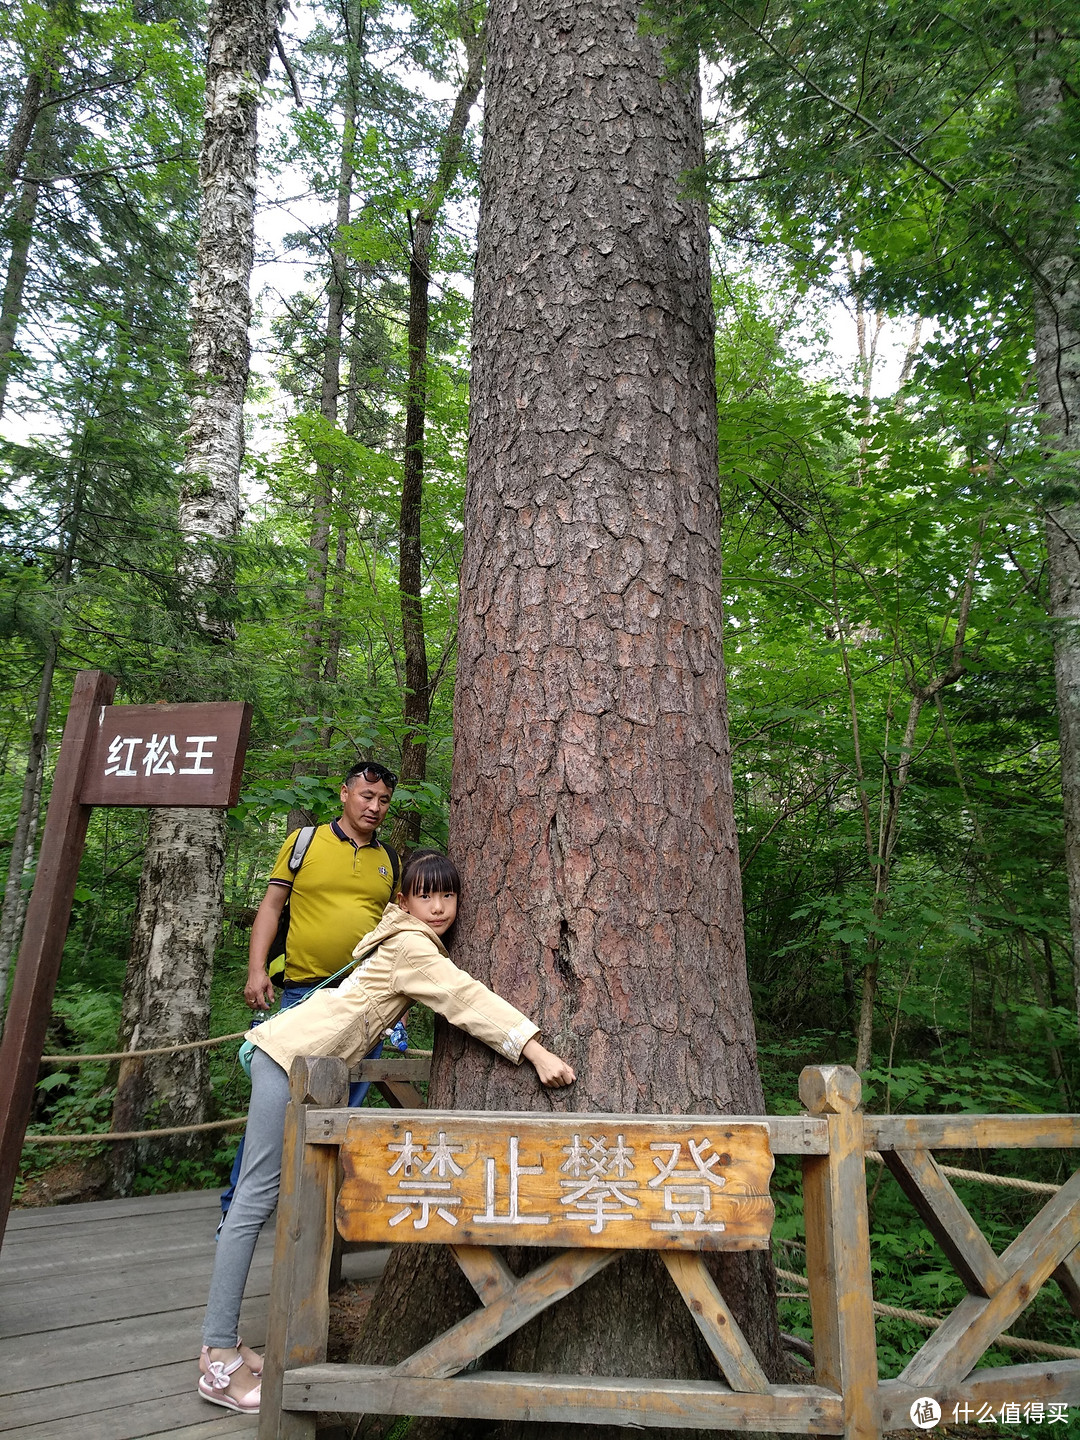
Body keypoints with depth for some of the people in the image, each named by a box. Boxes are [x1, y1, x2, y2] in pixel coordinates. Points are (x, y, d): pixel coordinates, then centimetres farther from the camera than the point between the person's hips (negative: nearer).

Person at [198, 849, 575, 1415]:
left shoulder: (409, 938, 14)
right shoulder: (411, 946, -14)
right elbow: (467, 1000, -22)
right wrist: (536, 1050, -25)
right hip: (292, 1055, -10)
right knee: (259, 1195, -8)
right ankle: (219, 1356, -4)